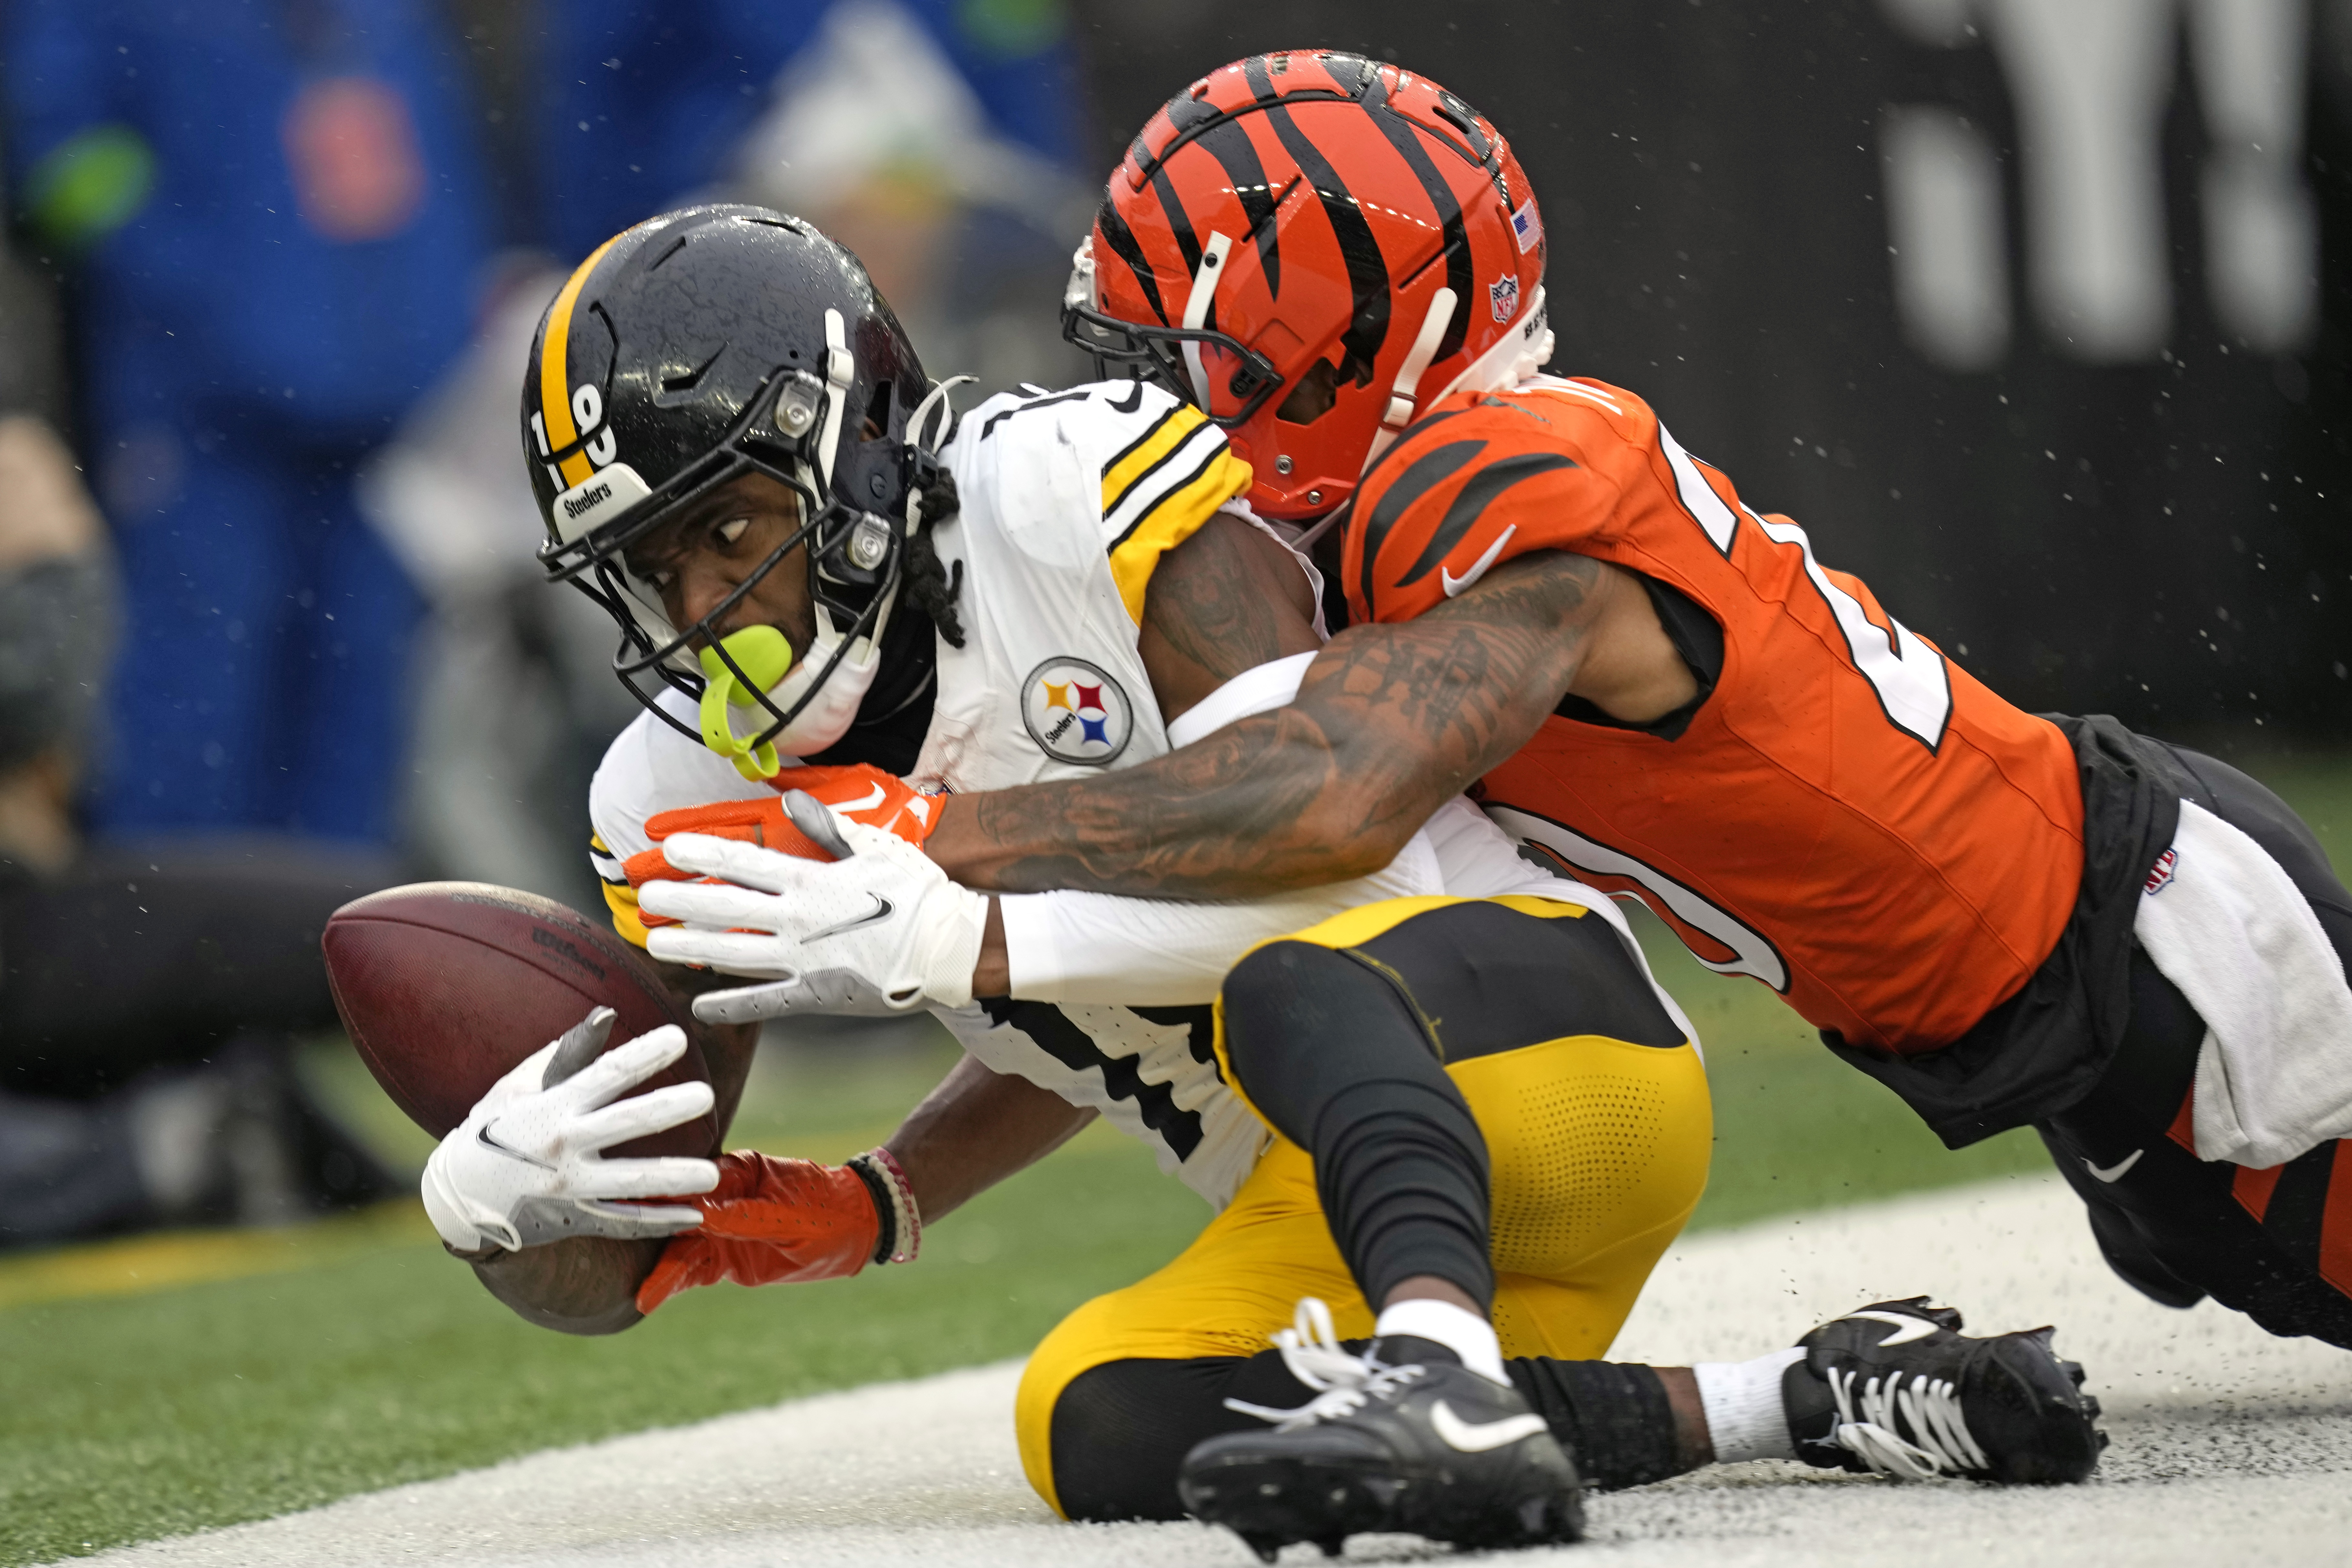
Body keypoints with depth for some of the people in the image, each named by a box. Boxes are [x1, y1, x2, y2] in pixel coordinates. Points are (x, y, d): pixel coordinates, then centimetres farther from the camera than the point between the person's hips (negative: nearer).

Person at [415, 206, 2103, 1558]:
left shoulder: (1087, 482, -14)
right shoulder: (685, 798, 2)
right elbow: (617, 1271, 3)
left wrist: (980, 941, -34)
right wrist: (499, 1206, -21)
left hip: (1549, 1035, -6)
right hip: (1323, 1226, 6)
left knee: (1299, 988, -35)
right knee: (1100, 1431, -24)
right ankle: (1802, 1403, -18)